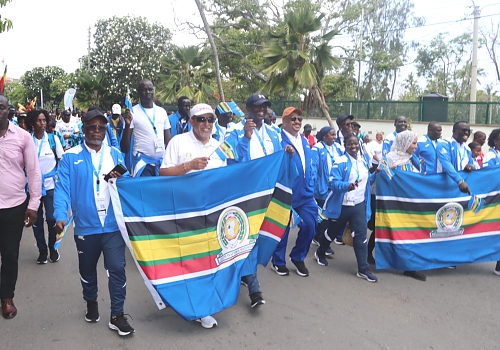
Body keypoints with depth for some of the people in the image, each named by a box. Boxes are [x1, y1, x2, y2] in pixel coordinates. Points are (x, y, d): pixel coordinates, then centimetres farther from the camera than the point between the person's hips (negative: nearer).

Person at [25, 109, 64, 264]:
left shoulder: (53, 138, -2)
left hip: (51, 184, -1)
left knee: (51, 218, -3)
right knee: (37, 219, 8)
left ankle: (53, 248, 19)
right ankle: (42, 250, 23)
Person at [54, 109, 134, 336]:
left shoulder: (115, 154, 8)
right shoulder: (70, 157, 0)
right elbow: (62, 189, -9)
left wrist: (119, 179, -19)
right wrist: (60, 216, -23)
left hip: (113, 224, 1)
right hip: (85, 225, 0)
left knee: (117, 269, -2)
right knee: (87, 269, 18)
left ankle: (117, 315, 10)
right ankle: (91, 303, 43)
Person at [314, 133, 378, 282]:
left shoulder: (363, 161, 6)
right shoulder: (340, 162, -16)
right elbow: (333, 183, -24)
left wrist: (375, 174, -1)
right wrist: (347, 185, -41)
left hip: (359, 205, 4)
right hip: (342, 205, -4)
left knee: (361, 235, -2)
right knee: (332, 232, 15)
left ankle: (363, 269, 5)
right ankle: (320, 253, 41)